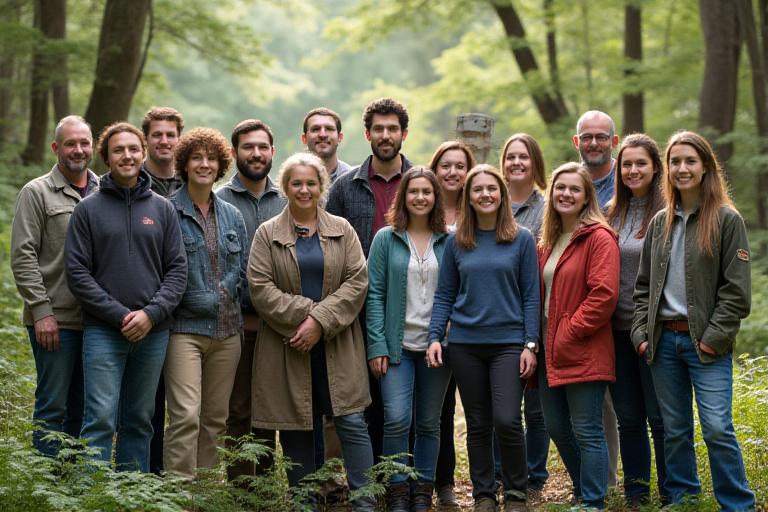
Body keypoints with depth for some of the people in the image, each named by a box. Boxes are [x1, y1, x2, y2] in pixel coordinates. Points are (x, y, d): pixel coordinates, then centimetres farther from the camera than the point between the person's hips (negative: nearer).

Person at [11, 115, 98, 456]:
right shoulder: (37, 193, -1)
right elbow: (23, 258, -6)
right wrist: (41, 311, -13)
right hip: (56, 321, -5)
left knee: (83, 409, 11)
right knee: (53, 407, -2)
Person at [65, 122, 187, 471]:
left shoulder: (162, 209, 10)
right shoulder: (88, 209, 3)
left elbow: (177, 269, 6)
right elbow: (77, 272, -2)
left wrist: (152, 313, -9)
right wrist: (119, 315, -12)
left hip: (153, 332, 3)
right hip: (103, 331, -3)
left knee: (140, 420, 10)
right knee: (100, 419, -8)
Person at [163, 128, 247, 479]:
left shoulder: (231, 216, 14)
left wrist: (228, 293, 4)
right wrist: (198, 299, -8)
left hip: (226, 329, 6)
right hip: (185, 328, -5)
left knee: (216, 417, 9)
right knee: (186, 415, -15)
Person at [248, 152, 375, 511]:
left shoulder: (342, 231, 8)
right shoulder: (267, 234, 5)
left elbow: (357, 281, -1)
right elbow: (260, 287, -4)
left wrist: (321, 320, -12)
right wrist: (304, 314, -14)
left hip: (336, 345, 0)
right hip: (287, 346, 0)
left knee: (351, 421, -4)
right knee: (295, 428, 5)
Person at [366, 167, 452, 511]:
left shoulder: (448, 240, 6)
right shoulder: (386, 239, 2)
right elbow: (375, 294, -1)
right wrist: (377, 345, -8)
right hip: (398, 344, -2)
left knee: (429, 423, 8)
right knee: (397, 419, -10)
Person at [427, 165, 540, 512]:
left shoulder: (522, 240, 1)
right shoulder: (456, 243, 6)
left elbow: (531, 296, 0)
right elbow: (444, 295, 7)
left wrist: (531, 344, -7)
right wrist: (435, 337, -4)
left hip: (509, 342, -2)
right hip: (465, 343, 2)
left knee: (506, 420, -11)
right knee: (478, 424, 8)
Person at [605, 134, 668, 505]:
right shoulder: (611, 214, 11)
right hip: (618, 329, 5)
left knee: (660, 418, 1)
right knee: (628, 418, 12)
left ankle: (672, 497, 13)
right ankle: (636, 496, 22)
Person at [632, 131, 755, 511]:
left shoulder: (727, 220, -4)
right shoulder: (660, 223, 12)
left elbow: (737, 289, -8)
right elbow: (644, 284, 15)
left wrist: (715, 337, -13)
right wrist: (642, 332, 4)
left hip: (706, 344, -5)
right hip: (664, 341, 5)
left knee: (717, 428, -10)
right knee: (675, 430, 10)